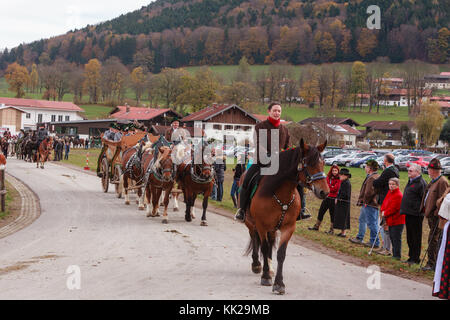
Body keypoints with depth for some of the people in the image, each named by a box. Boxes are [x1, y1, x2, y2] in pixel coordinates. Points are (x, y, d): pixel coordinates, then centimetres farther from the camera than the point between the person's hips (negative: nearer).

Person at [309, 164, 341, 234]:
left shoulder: (339, 179, -9)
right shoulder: (328, 177, 10)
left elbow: (335, 188, -16)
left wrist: (328, 187, -5)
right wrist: (332, 187, -13)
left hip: (333, 199, -6)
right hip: (327, 197, 6)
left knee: (332, 214, 0)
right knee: (321, 212, 13)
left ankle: (331, 230, 9)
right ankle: (316, 226, 26)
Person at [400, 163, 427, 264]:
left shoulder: (421, 183, -12)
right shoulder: (410, 181, 17)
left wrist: (420, 211, -16)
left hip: (415, 215, -10)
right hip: (408, 213, 10)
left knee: (416, 238, -2)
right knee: (409, 237, 14)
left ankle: (415, 259, 2)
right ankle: (411, 257, 22)